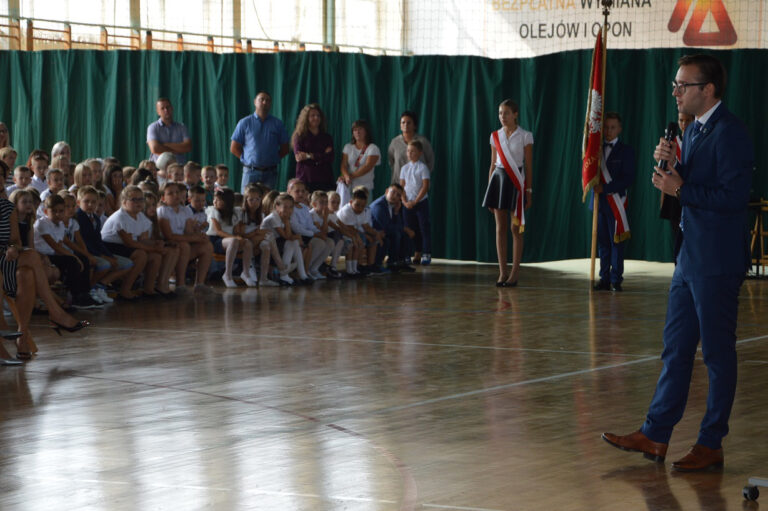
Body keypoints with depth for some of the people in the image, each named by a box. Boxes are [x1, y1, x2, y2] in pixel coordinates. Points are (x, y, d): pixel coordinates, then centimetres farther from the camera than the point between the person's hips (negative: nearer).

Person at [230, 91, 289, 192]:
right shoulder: (244, 123, 6)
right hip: (250, 172, -1)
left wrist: (273, 159, 1)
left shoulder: (277, 124, 8)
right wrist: (246, 159, 1)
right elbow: (234, 148, 7)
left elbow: (284, 149, 11)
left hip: (270, 173, 1)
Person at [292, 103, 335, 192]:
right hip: (305, 179, -2)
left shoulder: (327, 138, 15)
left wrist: (310, 156, -5)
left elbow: (330, 158, 2)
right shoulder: (299, 137, 8)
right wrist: (321, 156, -5)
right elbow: (298, 157, -5)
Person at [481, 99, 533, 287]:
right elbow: (493, 164, 14)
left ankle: (514, 273, 2)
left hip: (516, 181, -4)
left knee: (516, 229, -2)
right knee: (500, 227, 3)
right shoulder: (495, 136, 9)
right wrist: (489, 189, 12)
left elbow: (529, 166, -2)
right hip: (498, 178, 4)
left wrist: (529, 190, -6)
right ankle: (502, 273, 6)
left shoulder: (525, 136, -3)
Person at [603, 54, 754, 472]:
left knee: (717, 353, 0)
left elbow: (733, 196, -23)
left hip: (717, 263, -10)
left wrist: (680, 190, -16)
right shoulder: (693, 130, 14)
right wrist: (672, 164, 0)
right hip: (690, 259, 10)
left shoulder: (729, 133, -16)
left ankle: (711, 445, 8)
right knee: (676, 349, 13)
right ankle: (654, 436, 19)